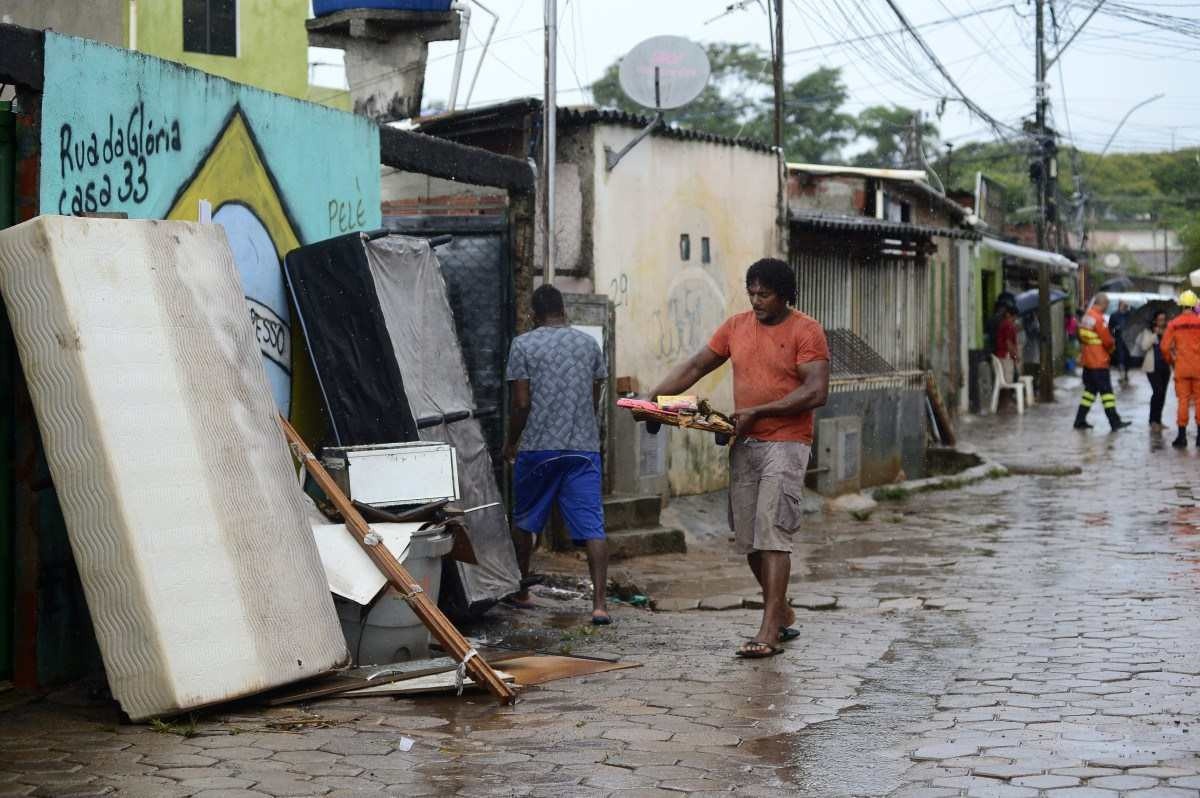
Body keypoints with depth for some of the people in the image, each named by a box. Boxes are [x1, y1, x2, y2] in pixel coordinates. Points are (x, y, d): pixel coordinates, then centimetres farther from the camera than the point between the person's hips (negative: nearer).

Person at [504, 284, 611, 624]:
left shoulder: (523, 344, -1)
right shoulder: (589, 343, 9)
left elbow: (521, 403, -5)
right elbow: (594, 399, 13)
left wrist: (511, 443, 9)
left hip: (537, 447, -1)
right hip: (584, 446, 2)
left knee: (524, 522, 17)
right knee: (592, 525, -5)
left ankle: (520, 592, 29)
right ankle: (599, 603, -16)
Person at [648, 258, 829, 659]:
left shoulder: (806, 331, -7)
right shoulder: (736, 326, 11)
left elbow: (816, 391, -15)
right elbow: (696, 366, 13)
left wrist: (758, 411, -18)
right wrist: (653, 397, 0)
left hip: (786, 443, -6)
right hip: (744, 445, 6)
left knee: (771, 532, -14)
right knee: (748, 538, 9)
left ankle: (769, 632, -15)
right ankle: (782, 614, 25)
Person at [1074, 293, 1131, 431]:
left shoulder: (1087, 316, 10)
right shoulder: (1098, 319, -18)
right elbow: (1107, 340, -15)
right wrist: (1112, 347, 5)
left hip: (1087, 361, 9)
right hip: (1099, 361, -9)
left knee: (1090, 389, 14)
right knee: (1106, 390, -6)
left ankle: (1080, 421, 15)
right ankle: (1115, 422, -6)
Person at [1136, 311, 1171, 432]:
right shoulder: (1148, 332, -1)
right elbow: (1144, 346, -14)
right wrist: (1155, 334, -14)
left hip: (1165, 366, 4)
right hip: (1153, 367, -4)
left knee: (1162, 393, 5)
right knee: (1157, 391, -15)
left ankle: (1157, 419, 16)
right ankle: (1153, 420, -5)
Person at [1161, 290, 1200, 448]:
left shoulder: (1174, 324, -3)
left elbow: (1165, 347, -4)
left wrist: (1171, 361, 13)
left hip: (1181, 367, 1)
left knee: (1183, 401, 5)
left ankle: (1182, 435, 4)